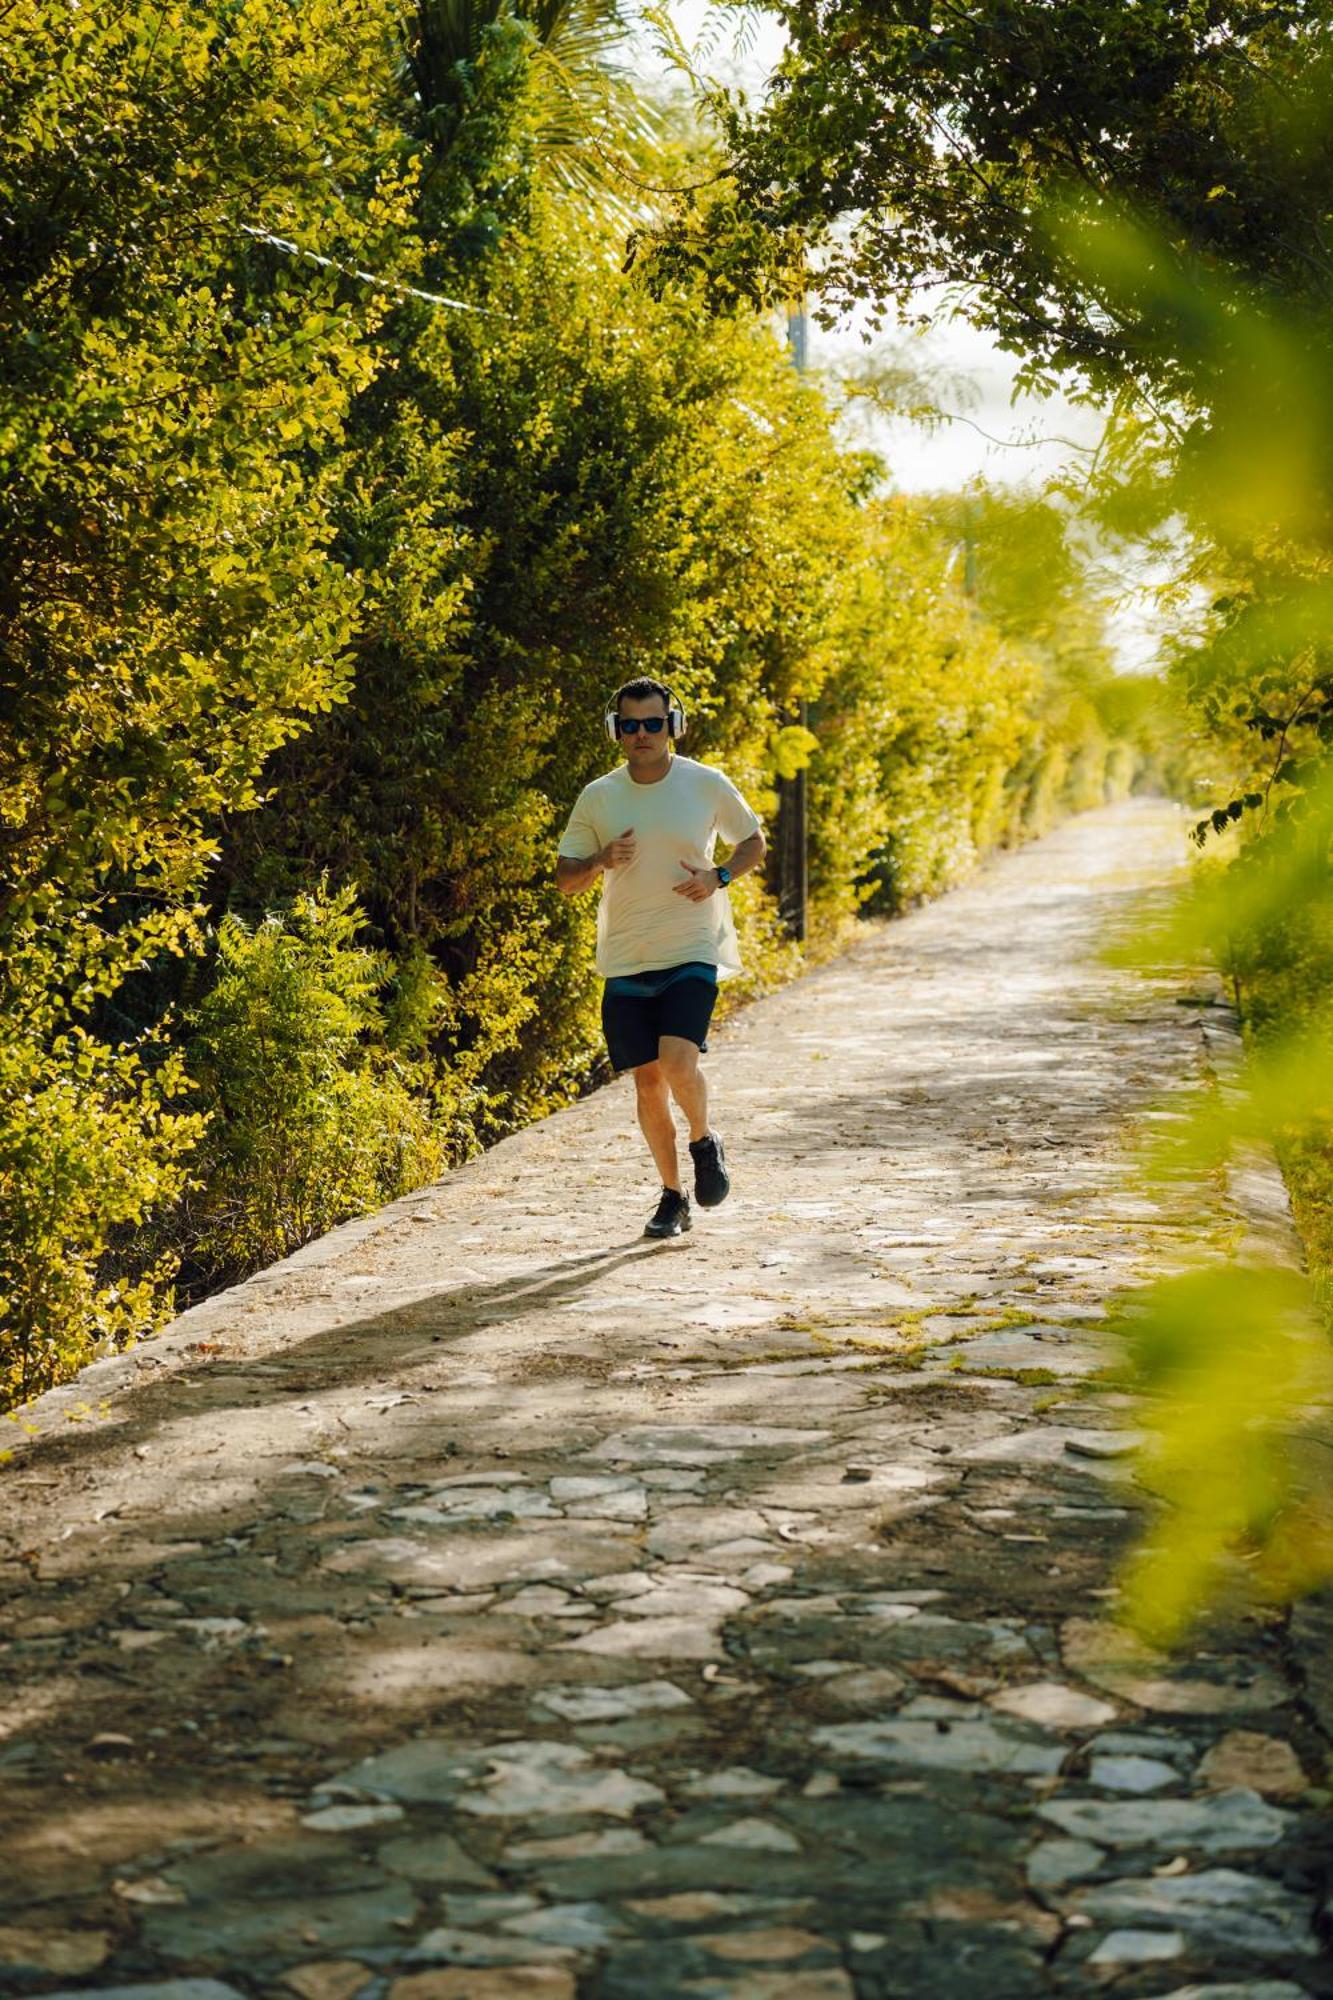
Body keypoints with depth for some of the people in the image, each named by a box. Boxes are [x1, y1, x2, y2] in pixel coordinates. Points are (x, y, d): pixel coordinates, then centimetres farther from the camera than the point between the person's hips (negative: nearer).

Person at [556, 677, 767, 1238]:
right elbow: (565, 879, 7)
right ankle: (672, 1196, 21)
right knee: (647, 1079, 5)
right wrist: (601, 861, -15)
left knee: (678, 1062, -21)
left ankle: (704, 1143, 11)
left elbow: (753, 840, 13)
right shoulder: (597, 797, 2)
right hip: (626, 961, 3)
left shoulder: (708, 786, -2)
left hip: (692, 954, -2)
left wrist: (720, 877, -7)